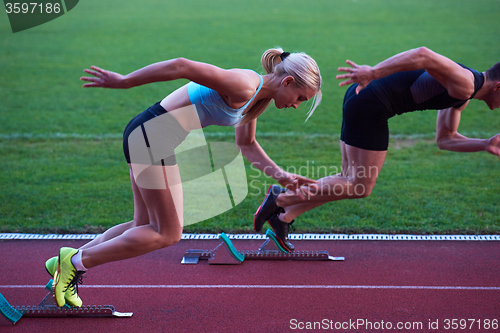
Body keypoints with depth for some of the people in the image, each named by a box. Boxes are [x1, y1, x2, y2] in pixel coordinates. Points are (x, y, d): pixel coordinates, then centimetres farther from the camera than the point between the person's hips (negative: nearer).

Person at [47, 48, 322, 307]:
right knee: (168, 234, -1)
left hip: (148, 137, 10)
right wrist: (122, 81, -23)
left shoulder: (258, 97, 12)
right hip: (152, 136, -10)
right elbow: (181, 66, -25)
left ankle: (68, 263, 19)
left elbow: (246, 144, 26)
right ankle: (76, 262, 3)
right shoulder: (243, 86, -18)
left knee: (146, 227, 15)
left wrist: (279, 175, 16)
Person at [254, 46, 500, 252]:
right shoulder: (464, 84, -11)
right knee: (360, 187, -3)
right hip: (371, 106, -10)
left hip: (361, 99, 10)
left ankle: (284, 216, 13)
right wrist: (373, 73, -34)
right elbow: (422, 55, -27)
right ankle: (281, 198, -2)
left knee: (350, 181, 15)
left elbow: (445, 139, 28)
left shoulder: (461, 97, 20)